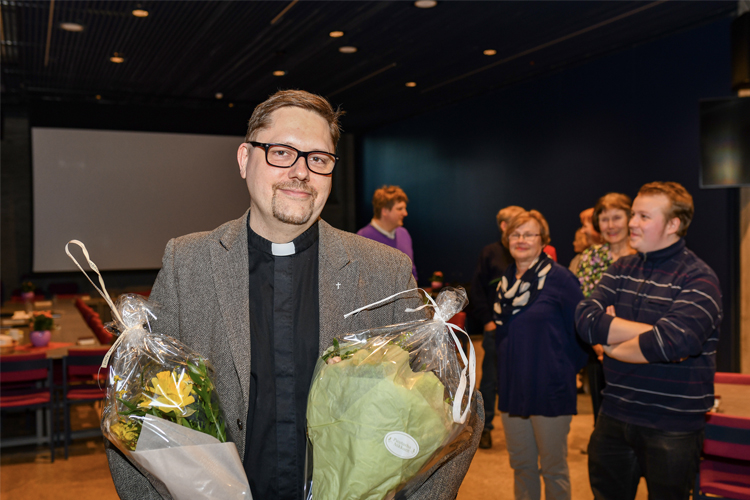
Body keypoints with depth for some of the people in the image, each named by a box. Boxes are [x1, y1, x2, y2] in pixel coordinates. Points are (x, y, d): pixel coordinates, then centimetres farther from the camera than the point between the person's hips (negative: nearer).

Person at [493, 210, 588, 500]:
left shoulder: (559, 278, -11)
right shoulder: (506, 280, 8)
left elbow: (580, 331, -8)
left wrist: (566, 371, -2)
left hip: (550, 389, -6)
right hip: (512, 388, 6)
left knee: (553, 468, 7)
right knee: (521, 465, 16)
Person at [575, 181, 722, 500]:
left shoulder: (698, 279, -12)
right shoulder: (621, 270, 6)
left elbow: (675, 341, -29)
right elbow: (586, 321, -10)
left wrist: (613, 345, -13)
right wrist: (650, 332, -19)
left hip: (672, 426, -5)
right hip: (614, 416, 5)